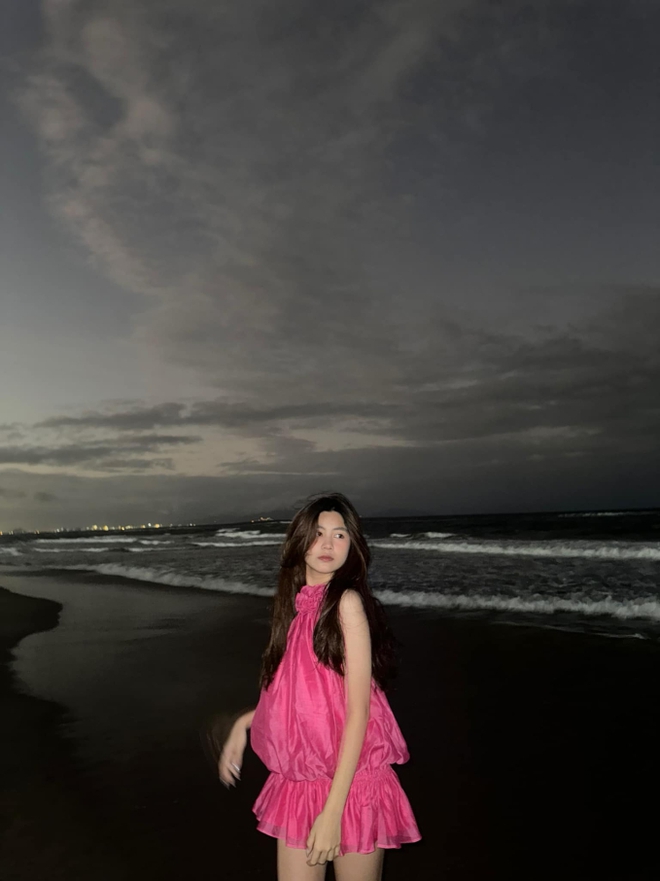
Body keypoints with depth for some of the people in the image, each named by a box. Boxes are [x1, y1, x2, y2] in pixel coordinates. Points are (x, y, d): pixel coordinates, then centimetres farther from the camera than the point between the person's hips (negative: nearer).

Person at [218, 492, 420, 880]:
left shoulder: (347, 602, -17)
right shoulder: (295, 605, 2)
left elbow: (358, 710, -18)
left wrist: (333, 808, -18)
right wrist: (245, 723, 6)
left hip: (348, 780, -5)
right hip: (296, 780, 5)